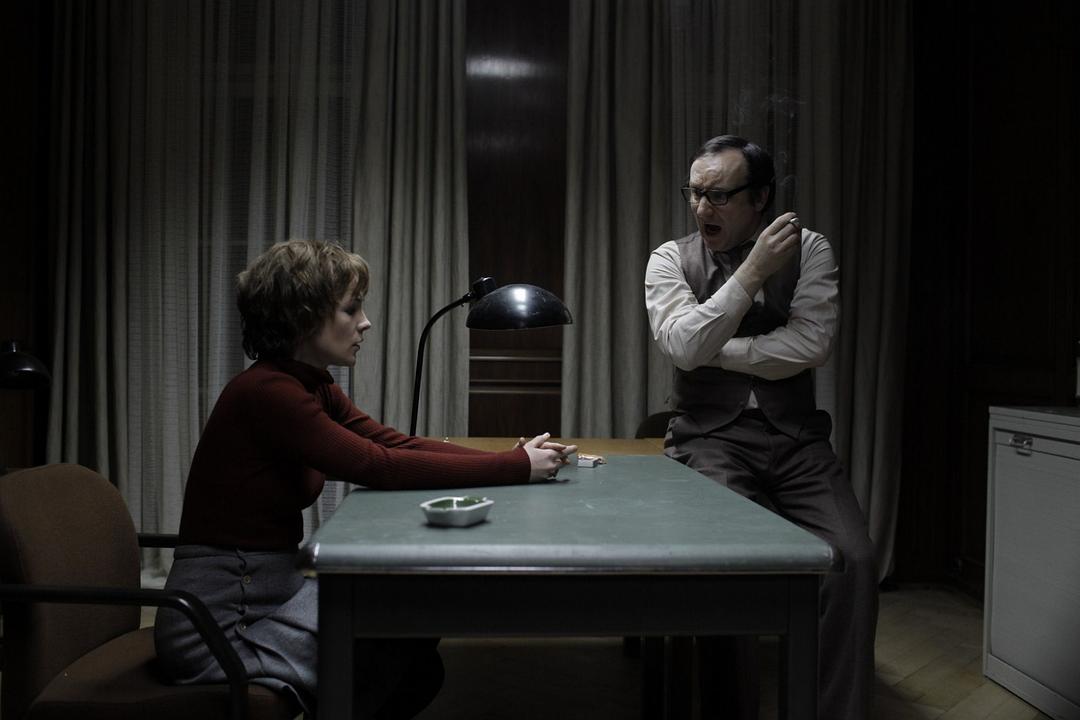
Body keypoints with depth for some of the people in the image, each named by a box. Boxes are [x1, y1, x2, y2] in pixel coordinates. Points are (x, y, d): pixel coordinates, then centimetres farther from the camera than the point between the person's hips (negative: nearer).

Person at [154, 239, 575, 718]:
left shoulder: (314, 389, 6)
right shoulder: (266, 391, -23)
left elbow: (397, 444, 1)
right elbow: (380, 466, -27)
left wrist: (516, 460, -10)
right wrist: (517, 467, -23)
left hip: (272, 588, 9)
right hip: (219, 618, -9)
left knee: (419, 662, 5)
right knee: (403, 656, -6)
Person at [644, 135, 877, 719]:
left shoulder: (809, 249, 4)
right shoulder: (671, 259, 2)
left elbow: (811, 346, -11)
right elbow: (684, 347, -15)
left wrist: (714, 350, -9)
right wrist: (754, 271, -15)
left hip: (796, 437, 2)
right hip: (710, 437, -1)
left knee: (853, 560, -20)